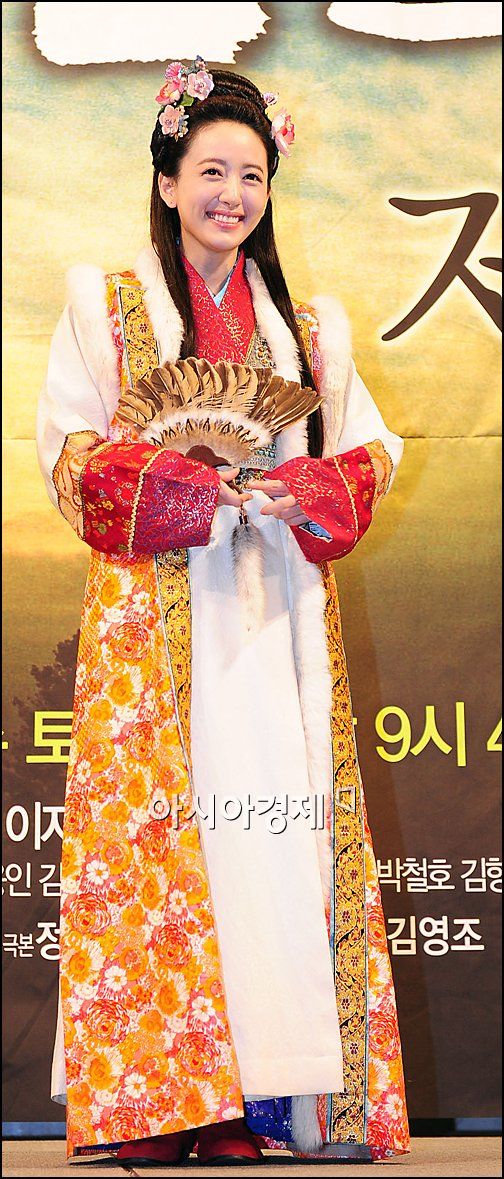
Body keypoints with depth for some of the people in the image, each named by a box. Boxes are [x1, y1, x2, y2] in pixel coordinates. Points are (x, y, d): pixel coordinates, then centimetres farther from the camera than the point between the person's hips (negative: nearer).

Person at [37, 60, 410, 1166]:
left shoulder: (308, 323, 19)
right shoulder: (106, 303, 10)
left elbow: (367, 449, 13)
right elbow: (71, 448, 1)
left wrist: (302, 491, -9)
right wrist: (191, 484, -13)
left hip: (279, 611, 3)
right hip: (154, 611, -3)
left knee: (280, 808, -6)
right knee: (160, 817, -11)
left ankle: (258, 1092, -5)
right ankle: (157, 1093, -9)